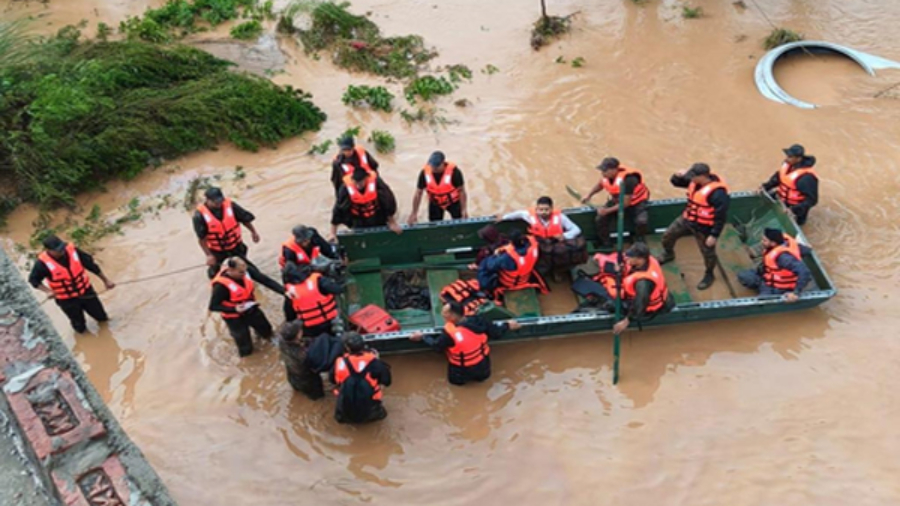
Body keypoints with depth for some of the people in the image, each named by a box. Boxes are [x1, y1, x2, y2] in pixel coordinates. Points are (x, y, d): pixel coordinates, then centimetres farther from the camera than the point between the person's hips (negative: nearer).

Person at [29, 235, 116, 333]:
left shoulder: (72, 250, -18)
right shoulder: (43, 263, -23)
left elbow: (90, 264, -8)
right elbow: (33, 280, -9)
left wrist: (105, 280, -2)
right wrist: (48, 291, -26)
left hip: (85, 291, 2)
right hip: (66, 300, -2)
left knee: (101, 316, 19)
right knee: (80, 328, 15)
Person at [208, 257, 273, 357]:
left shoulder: (244, 272, -18)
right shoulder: (221, 285, -35)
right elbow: (213, 307, -26)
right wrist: (234, 309, -36)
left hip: (251, 310, 6)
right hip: (234, 318, -5)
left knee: (267, 332, 24)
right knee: (246, 350, 10)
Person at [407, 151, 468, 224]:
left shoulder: (454, 171, -30)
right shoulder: (424, 172, -22)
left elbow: (461, 190, -18)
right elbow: (418, 194, -13)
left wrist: (464, 209, -22)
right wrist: (414, 213, -12)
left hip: (453, 202, -2)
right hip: (435, 204, 2)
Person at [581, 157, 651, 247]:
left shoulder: (628, 179, -36)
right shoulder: (607, 175, -16)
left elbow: (626, 203, -30)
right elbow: (600, 184, 10)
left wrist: (608, 210, -30)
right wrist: (589, 196, -2)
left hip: (635, 203, -5)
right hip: (616, 201, 5)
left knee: (641, 221, -31)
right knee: (600, 219, -15)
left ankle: (639, 244, 2)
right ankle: (606, 245, 8)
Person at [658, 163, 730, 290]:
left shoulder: (717, 193, -32)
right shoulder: (695, 181, -9)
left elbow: (721, 217, -26)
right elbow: (675, 182, 6)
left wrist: (714, 235, -22)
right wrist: (678, 176, -19)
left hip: (703, 227, -8)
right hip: (687, 219, 8)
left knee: (707, 252, 13)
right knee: (668, 236, 21)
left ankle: (709, 275, 39)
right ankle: (668, 255, 52)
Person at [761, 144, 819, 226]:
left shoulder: (807, 177, -31)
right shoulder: (788, 163, -8)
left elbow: (812, 200, -27)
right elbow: (778, 176, 10)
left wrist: (794, 210, -37)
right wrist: (765, 187, -6)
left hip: (795, 207, -8)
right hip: (781, 199, 8)